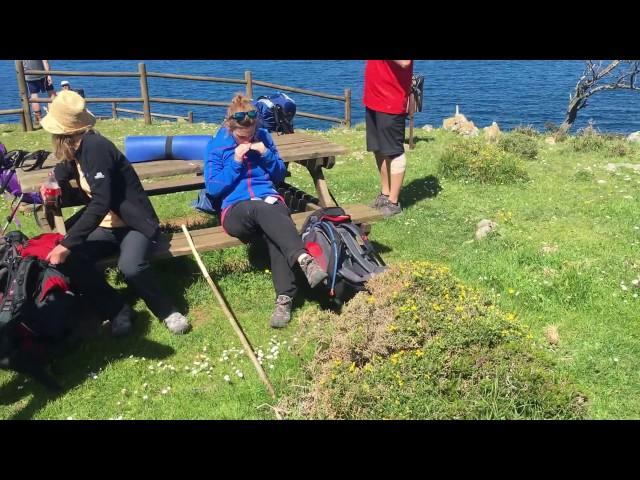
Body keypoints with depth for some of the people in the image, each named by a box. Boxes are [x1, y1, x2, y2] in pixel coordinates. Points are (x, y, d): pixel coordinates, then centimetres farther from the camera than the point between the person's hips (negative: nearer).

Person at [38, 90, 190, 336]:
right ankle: (118, 310, 0)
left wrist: (67, 244, -32)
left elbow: (100, 203, -30)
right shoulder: (78, 148, 8)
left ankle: (166, 311, -8)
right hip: (105, 226, 8)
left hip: (133, 223, -8)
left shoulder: (95, 147, -21)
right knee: (68, 262, -17)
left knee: (130, 267, -36)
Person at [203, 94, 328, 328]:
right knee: (262, 210, -40)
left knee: (272, 228, -36)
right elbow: (212, 188, 0)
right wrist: (236, 162, -8)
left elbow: (279, 175, 18)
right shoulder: (216, 145, 7)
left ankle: (284, 298, -44)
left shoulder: (263, 136, 14)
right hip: (236, 210, -2)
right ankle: (304, 259, -55)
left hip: (269, 200, 2)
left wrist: (267, 155, -1)